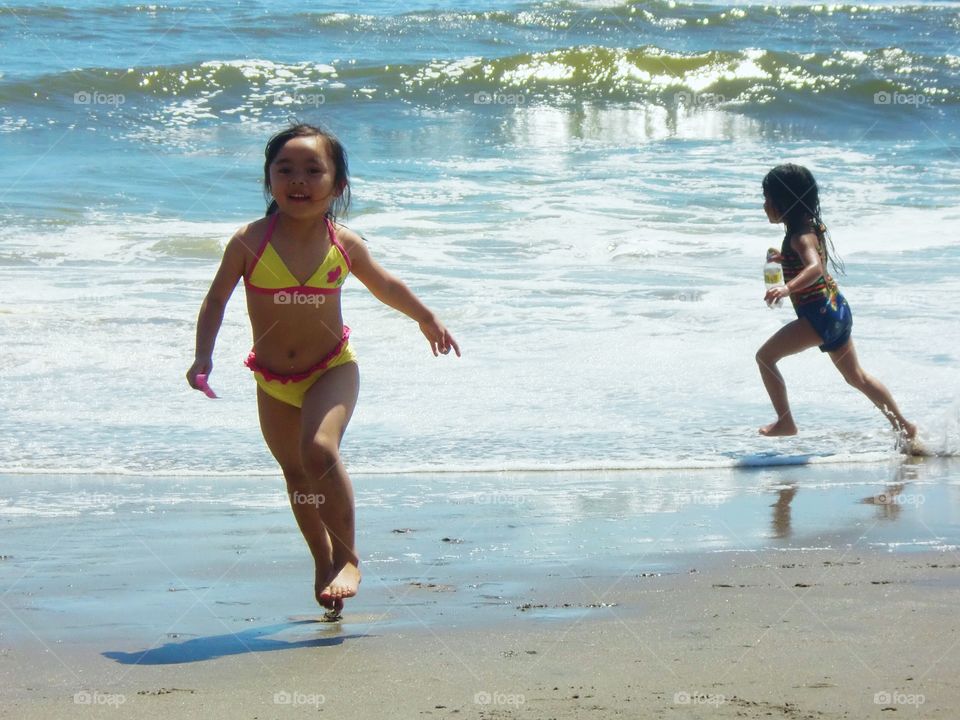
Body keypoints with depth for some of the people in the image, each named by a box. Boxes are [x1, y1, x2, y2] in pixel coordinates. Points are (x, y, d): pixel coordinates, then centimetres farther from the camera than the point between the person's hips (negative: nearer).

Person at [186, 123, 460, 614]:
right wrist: (203, 356, -17)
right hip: (273, 380, 2)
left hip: (332, 369, -2)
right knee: (295, 472, 12)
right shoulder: (250, 242, -14)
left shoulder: (344, 245, -10)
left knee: (319, 450, -25)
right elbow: (216, 299, -4)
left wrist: (427, 320, 24)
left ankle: (347, 556, -11)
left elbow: (385, 286, 11)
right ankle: (322, 560, 33)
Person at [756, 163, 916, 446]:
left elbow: (816, 267, -38)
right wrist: (784, 259, 31)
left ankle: (785, 422, -4)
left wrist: (787, 288, -53)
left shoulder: (801, 236, -18)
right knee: (856, 377, 21)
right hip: (836, 309, 10)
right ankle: (904, 426, 26)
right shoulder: (810, 226, 11)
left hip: (820, 314, -10)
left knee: (765, 356, -7)